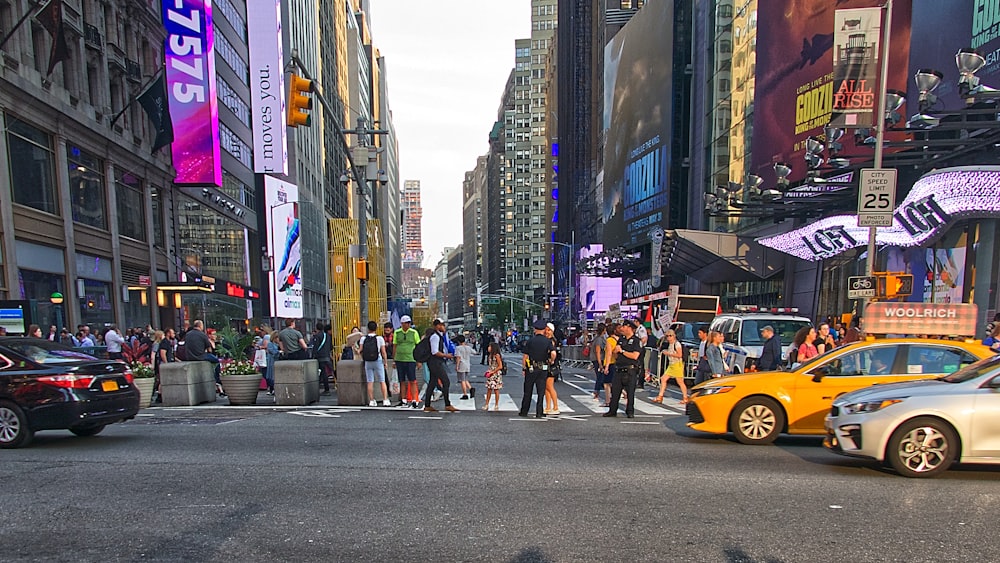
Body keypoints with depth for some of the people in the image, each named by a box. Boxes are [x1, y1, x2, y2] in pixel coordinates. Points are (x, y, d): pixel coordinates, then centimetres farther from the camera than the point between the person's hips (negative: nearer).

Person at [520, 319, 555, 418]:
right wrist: (551, 361, 1)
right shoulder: (548, 341, -4)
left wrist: (524, 368, 7)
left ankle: (524, 411, 19)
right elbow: (553, 353, -18)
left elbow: (525, 356, -4)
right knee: (541, 392, 5)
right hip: (543, 369, 0)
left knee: (527, 391, 10)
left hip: (531, 369, 0)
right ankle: (539, 413, 5)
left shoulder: (530, 341, -4)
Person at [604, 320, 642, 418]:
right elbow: (616, 354, 20)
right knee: (615, 391, 6)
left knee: (630, 392, 1)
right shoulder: (621, 339, 16)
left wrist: (622, 351, -10)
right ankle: (612, 411, 13)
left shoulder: (637, 341, -5)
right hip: (619, 369, 6)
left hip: (631, 370, -6)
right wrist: (616, 350, -3)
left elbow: (635, 356, -17)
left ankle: (630, 412, 12)